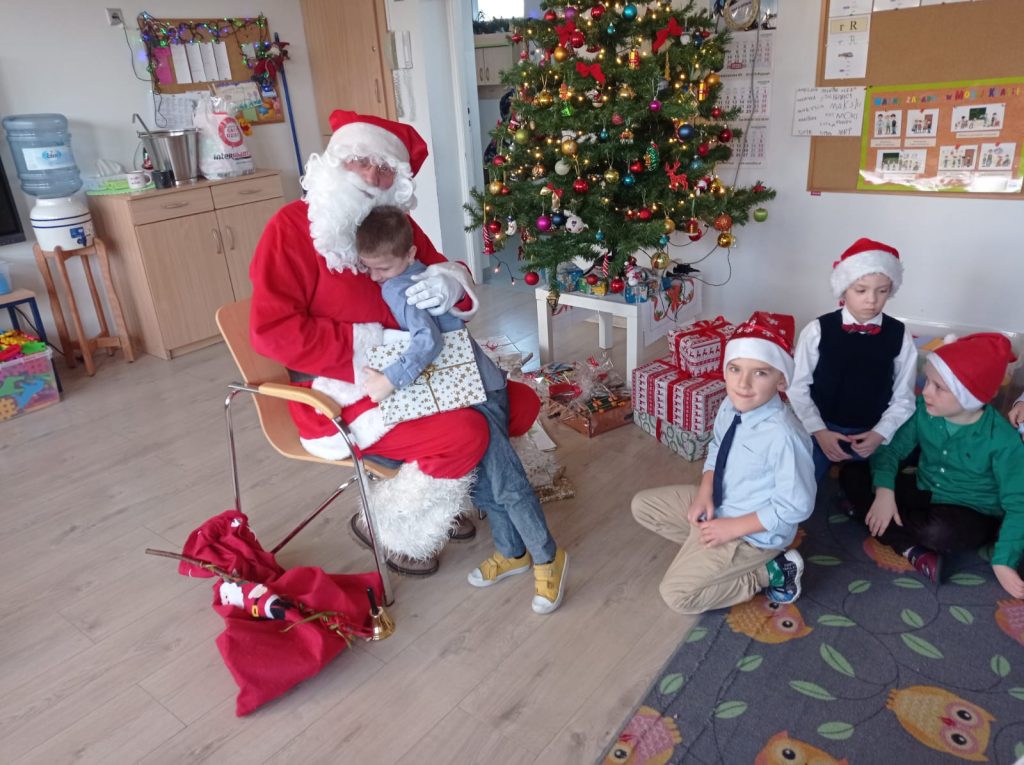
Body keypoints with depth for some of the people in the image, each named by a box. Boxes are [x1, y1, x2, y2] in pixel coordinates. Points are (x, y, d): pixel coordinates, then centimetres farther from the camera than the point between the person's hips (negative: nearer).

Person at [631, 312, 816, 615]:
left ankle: (770, 572, 0)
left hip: (753, 530, -8)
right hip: (718, 503, 8)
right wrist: (704, 493, -7)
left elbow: (796, 507, -26)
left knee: (677, 593, -13)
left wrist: (733, 527, -20)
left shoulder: (782, 435, -33)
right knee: (643, 505, 11)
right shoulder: (730, 407, -9)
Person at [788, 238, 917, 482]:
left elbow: (903, 397, 2)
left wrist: (880, 434, -11)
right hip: (821, 431, -1)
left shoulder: (899, 336, -4)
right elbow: (798, 387, -4)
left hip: (872, 436, 1)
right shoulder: (817, 330, -10)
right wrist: (818, 431, -11)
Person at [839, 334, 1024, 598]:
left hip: (974, 516, -5)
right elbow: (891, 448, -9)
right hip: (924, 494, 5)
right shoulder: (923, 409, -14)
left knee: (939, 530, -40)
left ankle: (866, 510, -13)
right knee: (852, 475, -14)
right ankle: (914, 552, -22)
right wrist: (884, 492, -27)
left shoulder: (1002, 439, -23)